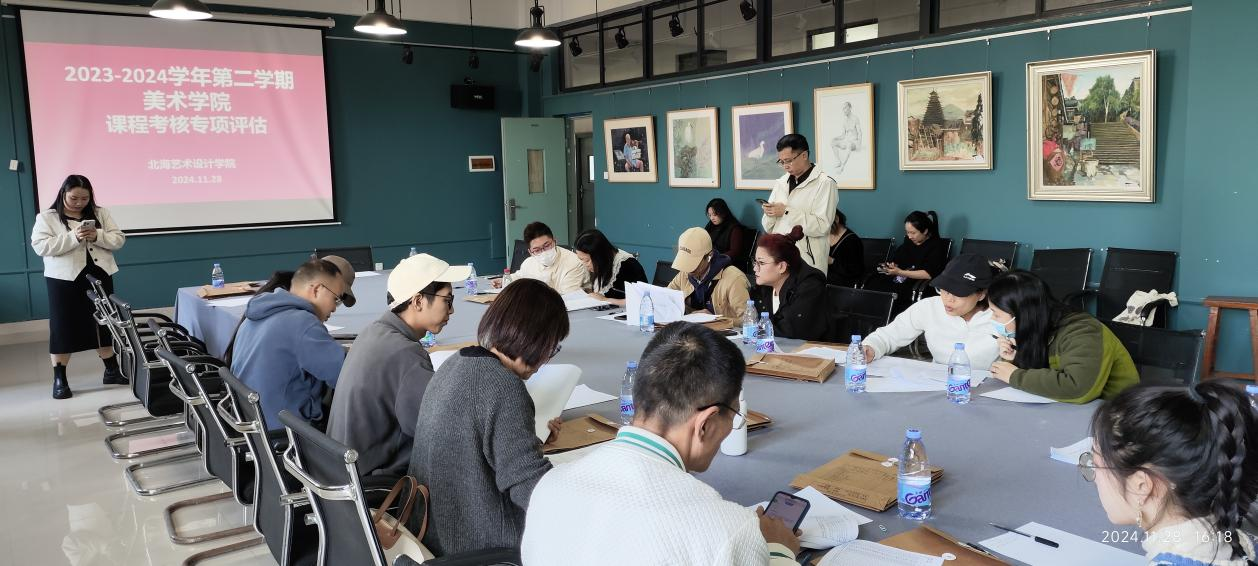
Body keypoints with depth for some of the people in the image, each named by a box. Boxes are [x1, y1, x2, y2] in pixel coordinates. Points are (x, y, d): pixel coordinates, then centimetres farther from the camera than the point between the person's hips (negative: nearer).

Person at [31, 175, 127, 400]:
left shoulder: (100, 214, 8)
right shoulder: (47, 218, -1)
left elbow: (119, 239, 3)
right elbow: (40, 246, -12)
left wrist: (98, 236, -17)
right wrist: (73, 237, -23)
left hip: (99, 277, 3)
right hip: (65, 280, -3)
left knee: (104, 323, 10)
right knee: (63, 327, 0)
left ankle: (112, 370, 21)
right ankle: (59, 379, 8)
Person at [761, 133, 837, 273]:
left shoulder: (825, 183, -6)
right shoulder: (780, 183, 12)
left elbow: (822, 226, -17)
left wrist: (787, 212, -16)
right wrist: (770, 214, -6)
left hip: (807, 261, -5)